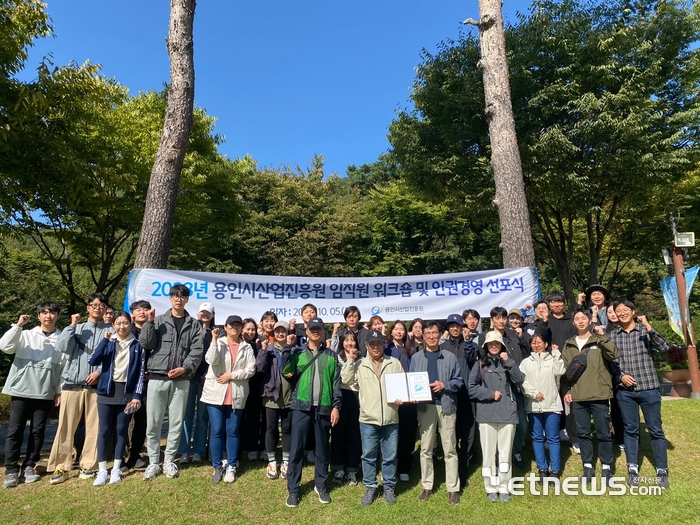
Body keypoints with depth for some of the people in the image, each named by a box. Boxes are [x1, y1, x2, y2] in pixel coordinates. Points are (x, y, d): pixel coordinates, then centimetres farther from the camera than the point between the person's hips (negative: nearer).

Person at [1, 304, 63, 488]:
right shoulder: (26, 335, 4)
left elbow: (65, 367, 4)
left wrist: (61, 391, 2)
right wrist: (18, 325, -17)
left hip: (45, 393, 1)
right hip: (21, 390, 0)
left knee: (37, 431, 7)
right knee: (15, 430, 2)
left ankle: (29, 467, 19)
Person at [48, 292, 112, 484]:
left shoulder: (109, 330, 6)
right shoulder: (77, 328, 13)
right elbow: (62, 347, -4)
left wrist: (99, 372, -12)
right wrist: (72, 325, -3)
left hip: (97, 385, -1)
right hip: (72, 384, 1)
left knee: (93, 427, 3)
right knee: (66, 427, 1)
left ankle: (88, 465, 12)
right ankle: (61, 467, 10)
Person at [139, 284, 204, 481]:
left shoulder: (194, 325, 7)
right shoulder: (158, 320, 8)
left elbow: (197, 351, 0)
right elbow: (146, 343, -2)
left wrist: (184, 368, -12)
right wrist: (149, 322, -11)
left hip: (181, 380, 0)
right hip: (157, 377, 0)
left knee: (176, 422, 7)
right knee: (153, 423, 4)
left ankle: (169, 461, 21)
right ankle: (153, 462, 18)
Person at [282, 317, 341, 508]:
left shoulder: (331, 356, 7)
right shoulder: (297, 353, 4)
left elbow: (336, 382, 6)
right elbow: (288, 376, -7)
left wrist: (336, 406, -2)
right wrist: (286, 351, -15)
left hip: (324, 407, 1)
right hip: (301, 406, -1)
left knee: (322, 448, 12)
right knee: (296, 447, 2)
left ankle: (320, 485, 28)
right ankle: (293, 489, 16)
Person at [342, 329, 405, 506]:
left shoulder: (395, 363, 4)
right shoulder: (359, 364, 1)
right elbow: (346, 380, -10)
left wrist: (402, 398, -9)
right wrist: (350, 360, -13)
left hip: (391, 419, 1)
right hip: (368, 419, 0)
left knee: (390, 456, 12)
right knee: (368, 456, 10)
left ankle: (389, 487, 29)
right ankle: (370, 488, 27)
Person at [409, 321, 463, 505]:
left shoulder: (450, 357, 1)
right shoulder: (416, 358, 4)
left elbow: (459, 381, 2)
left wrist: (444, 385, -14)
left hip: (447, 406, -1)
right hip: (425, 406, 1)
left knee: (450, 449, 6)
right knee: (425, 449, 10)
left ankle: (453, 488, 18)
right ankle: (427, 486, 24)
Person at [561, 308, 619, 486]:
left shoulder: (599, 341, 2)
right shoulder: (569, 345, 10)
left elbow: (614, 355, -16)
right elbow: (564, 370, 10)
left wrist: (602, 337, -20)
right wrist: (566, 391, 3)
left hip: (599, 395, -3)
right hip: (577, 397, 3)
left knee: (603, 433, 5)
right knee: (583, 433, 9)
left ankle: (606, 468, 20)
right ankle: (588, 466, 23)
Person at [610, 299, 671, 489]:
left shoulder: (645, 331, -1)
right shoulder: (612, 336, 1)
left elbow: (664, 347, -17)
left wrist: (649, 328, -24)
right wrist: (620, 376, -9)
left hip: (649, 388, -1)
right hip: (625, 391, 1)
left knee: (656, 430, 7)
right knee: (630, 430, 10)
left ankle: (662, 471, 21)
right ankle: (633, 469, 21)